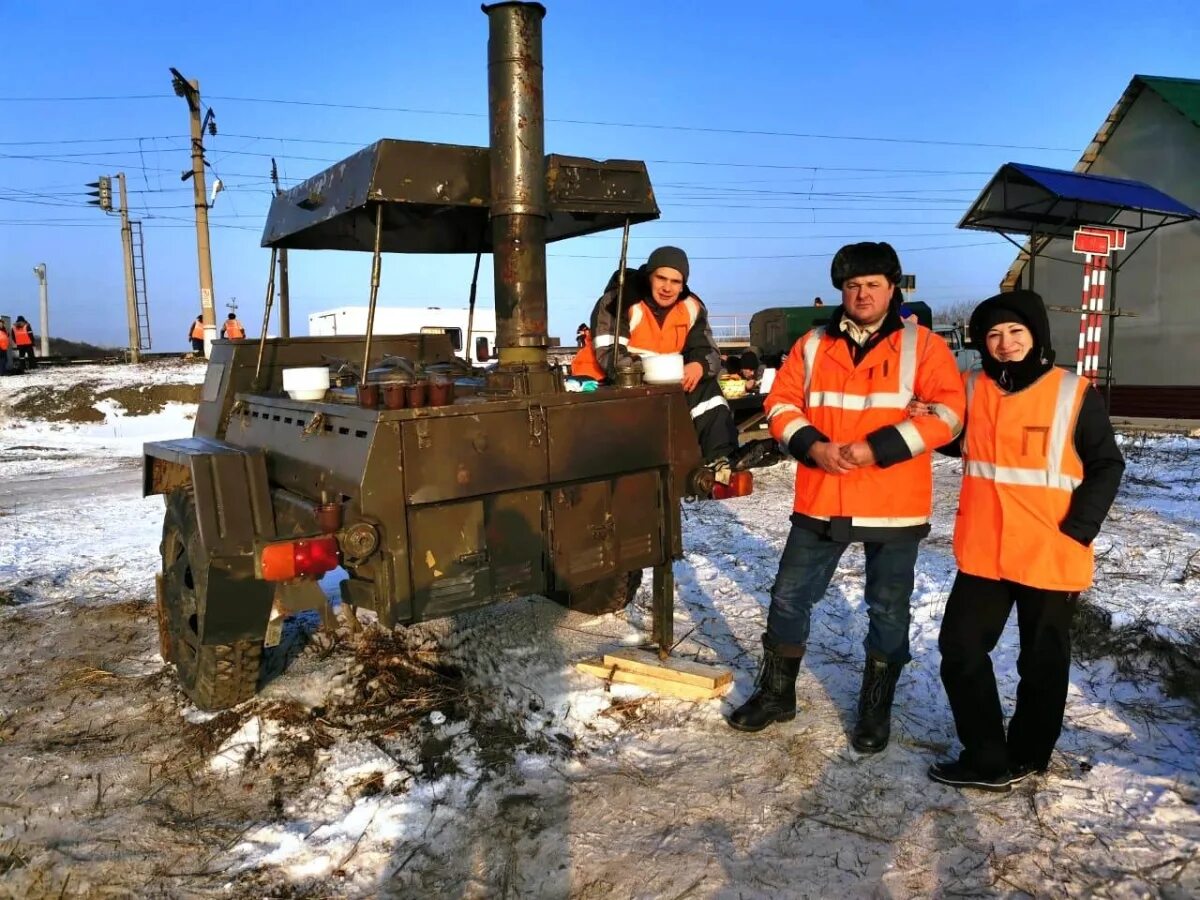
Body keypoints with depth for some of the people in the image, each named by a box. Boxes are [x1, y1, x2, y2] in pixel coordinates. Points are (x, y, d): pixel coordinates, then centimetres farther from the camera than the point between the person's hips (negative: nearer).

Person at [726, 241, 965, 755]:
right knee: (790, 596, 8)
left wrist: (878, 448, -20)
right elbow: (781, 403, 5)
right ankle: (776, 693, 27)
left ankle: (876, 709, 29)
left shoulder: (922, 345, -1)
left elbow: (946, 413, -10)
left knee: (888, 611, 10)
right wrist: (812, 446, -13)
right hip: (820, 501, 3)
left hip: (895, 507, -2)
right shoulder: (813, 345, 7)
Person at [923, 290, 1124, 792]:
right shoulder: (973, 388, 5)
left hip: (1050, 554, -4)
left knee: (1042, 661, 12)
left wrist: (1078, 530, -12)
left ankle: (1027, 757, 30)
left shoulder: (1074, 394, -6)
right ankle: (988, 759, 19)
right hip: (982, 552, 4)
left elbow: (1106, 466, -2)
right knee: (961, 650, 6)